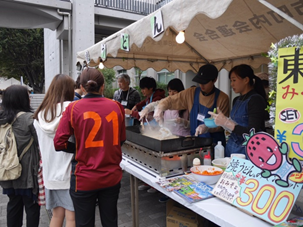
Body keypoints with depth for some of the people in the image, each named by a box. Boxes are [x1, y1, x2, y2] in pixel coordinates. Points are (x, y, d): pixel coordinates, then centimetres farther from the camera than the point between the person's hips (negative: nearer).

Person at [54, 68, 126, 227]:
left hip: (84, 179, -2)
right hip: (112, 177, 3)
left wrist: (79, 149, 5)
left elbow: (59, 143, -9)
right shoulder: (116, 107, -3)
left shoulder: (73, 108, -10)